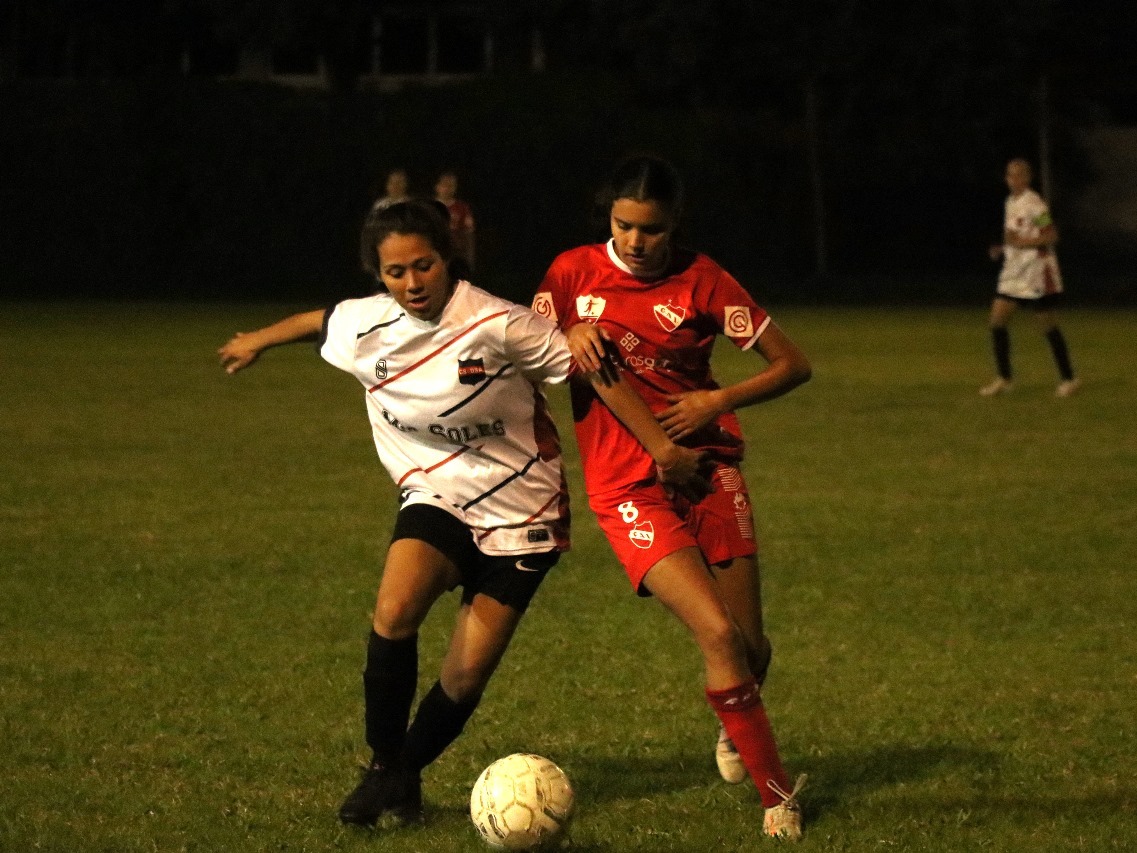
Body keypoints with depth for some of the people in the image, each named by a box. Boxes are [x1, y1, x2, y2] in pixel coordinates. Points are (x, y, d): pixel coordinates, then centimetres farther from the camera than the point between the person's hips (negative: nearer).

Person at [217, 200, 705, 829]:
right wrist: (257, 341, 35)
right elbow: (316, 320, 16)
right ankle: (383, 766, -9)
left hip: (520, 513, -2)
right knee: (394, 611, -28)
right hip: (435, 497, 2)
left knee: (465, 678, -6)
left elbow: (595, 370, -14)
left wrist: (661, 446, -15)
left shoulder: (496, 325, -21)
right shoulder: (362, 327, -8)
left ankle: (408, 773, 23)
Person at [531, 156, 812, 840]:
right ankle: (779, 794, -6)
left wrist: (720, 400, -13)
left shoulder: (701, 281, -2)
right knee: (718, 635, -19)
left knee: (751, 645, 3)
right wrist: (571, 340, -10)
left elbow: (793, 365, 1)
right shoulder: (574, 272, 0)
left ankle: (736, 727, 41)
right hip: (627, 487, -1)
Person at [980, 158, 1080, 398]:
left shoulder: (1033, 204, -14)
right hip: (1013, 274, 8)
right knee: (997, 321, 0)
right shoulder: (1010, 203, 13)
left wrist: (1023, 242, -23)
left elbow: (1051, 235, -18)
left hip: (1037, 275, -8)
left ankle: (1069, 379, 10)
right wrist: (1002, 249, 7)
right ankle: (1004, 379, 7)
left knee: (1049, 328, -1)